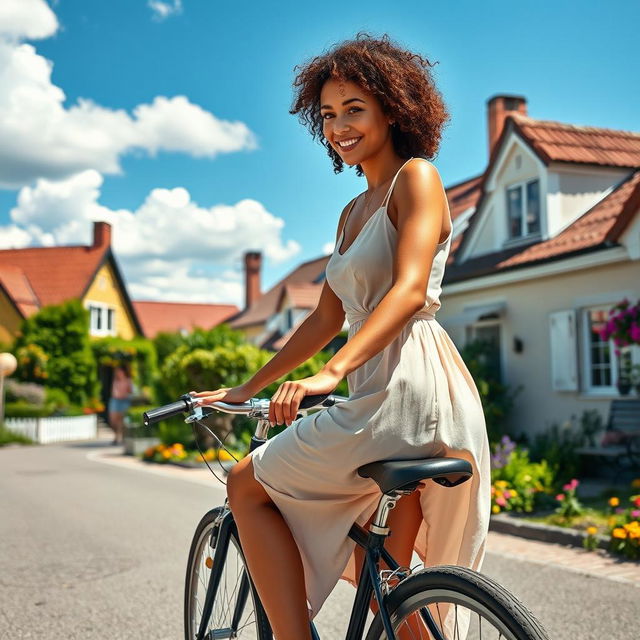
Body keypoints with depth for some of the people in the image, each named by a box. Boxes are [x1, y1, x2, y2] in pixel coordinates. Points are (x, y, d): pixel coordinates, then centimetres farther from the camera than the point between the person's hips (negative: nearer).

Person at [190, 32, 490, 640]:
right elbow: (326, 318, 24)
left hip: (411, 388, -9)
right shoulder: (353, 212, 22)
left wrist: (331, 373, -30)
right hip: (380, 392, 9)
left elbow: (409, 290, -18)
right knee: (379, 577, 14)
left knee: (245, 484, -2)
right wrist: (246, 388, 23)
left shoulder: (416, 177, -3)